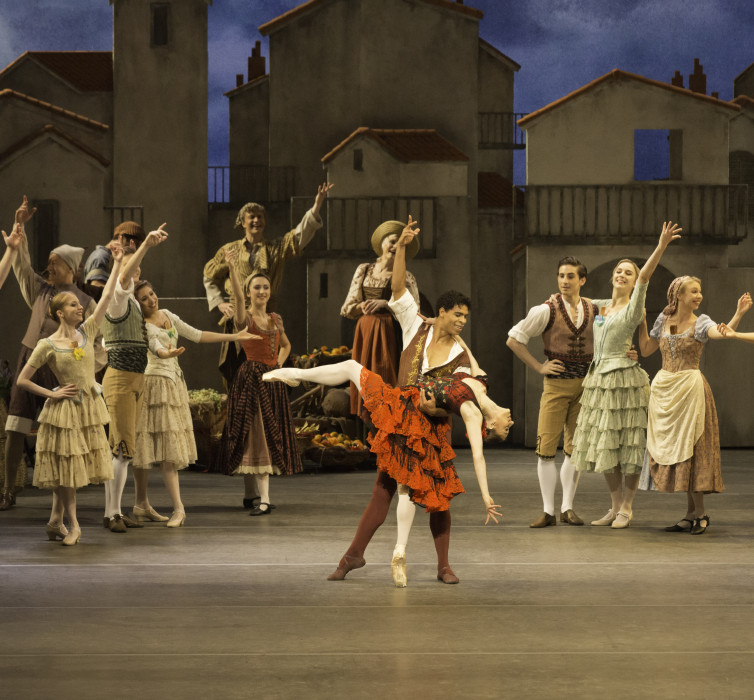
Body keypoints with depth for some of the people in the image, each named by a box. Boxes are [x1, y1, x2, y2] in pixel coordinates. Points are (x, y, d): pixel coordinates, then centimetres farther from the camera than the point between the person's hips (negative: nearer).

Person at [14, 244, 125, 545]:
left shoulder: (86, 332, 4)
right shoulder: (48, 345, -8)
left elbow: (107, 297, 3)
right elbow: (22, 380, -5)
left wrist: (117, 264, 2)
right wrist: (52, 394, -9)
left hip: (90, 408, 5)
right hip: (64, 409, -5)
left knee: (79, 466, 7)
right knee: (66, 466, 0)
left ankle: (55, 520, 17)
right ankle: (72, 524, 9)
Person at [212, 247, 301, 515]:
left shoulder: (276, 320, 13)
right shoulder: (244, 318, -5)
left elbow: (286, 345, 30)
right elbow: (238, 295, -26)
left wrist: (279, 364, 10)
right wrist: (232, 268, -41)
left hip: (273, 381, 6)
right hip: (250, 379, -6)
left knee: (270, 436, 7)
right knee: (256, 435, -8)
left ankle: (251, 494, 18)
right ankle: (263, 499, -10)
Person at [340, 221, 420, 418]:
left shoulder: (405, 277, 2)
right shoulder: (364, 270, 13)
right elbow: (348, 308, 14)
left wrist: (384, 303, -13)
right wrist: (362, 307, -7)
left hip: (389, 333, -4)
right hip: (364, 332, 4)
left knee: (386, 377, -10)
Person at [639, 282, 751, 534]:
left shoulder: (701, 322, -3)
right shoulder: (663, 320, 9)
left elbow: (722, 332, -25)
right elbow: (645, 350, 18)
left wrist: (739, 314, -41)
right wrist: (641, 322, 15)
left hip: (689, 388, -5)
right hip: (663, 388, 5)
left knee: (687, 448, -8)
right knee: (668, 449, 5)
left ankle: (700, 514, -1)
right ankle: (691, 515, 11)